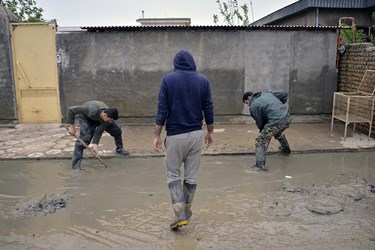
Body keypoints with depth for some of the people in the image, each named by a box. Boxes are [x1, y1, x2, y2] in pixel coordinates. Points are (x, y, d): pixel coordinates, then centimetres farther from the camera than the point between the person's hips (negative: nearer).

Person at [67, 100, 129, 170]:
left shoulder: (108, 117, -33)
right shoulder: (92, 110, -46)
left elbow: (99, 131, -25)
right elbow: (71, 109, -37)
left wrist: (95, 143, -35)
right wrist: (71, 126, -33)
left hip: (99, 117, 4)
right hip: (85, 116, -4)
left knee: (117, 129, -4)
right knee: (84, 137, -24)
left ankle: (119, 148, 22)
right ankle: (76, 164, -16)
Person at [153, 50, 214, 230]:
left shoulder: (168, 79, -5)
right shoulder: (203, 80, 2)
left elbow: (162, 110, -8)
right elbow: (208, 109, 3)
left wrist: (157, 135, -3)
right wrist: (210, 132, 14)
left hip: (175, 135, -2)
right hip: (196, 134, 3)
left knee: (173, 174, 9)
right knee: (191, 175, 12)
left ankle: (180, 214, -1)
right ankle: (187, 211, 25)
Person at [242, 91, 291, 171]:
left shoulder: (253, 106, 2)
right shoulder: (267, 94, 21)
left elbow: (259, 122, 5)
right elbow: (284, 95, 20)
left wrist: (262, 130, 22)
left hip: (276, 121, -8)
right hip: (287, 118, 8)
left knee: (261, 142, 0)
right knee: (278, 133, 38)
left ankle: (260, 165, -11)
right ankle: (286, 150, 61)